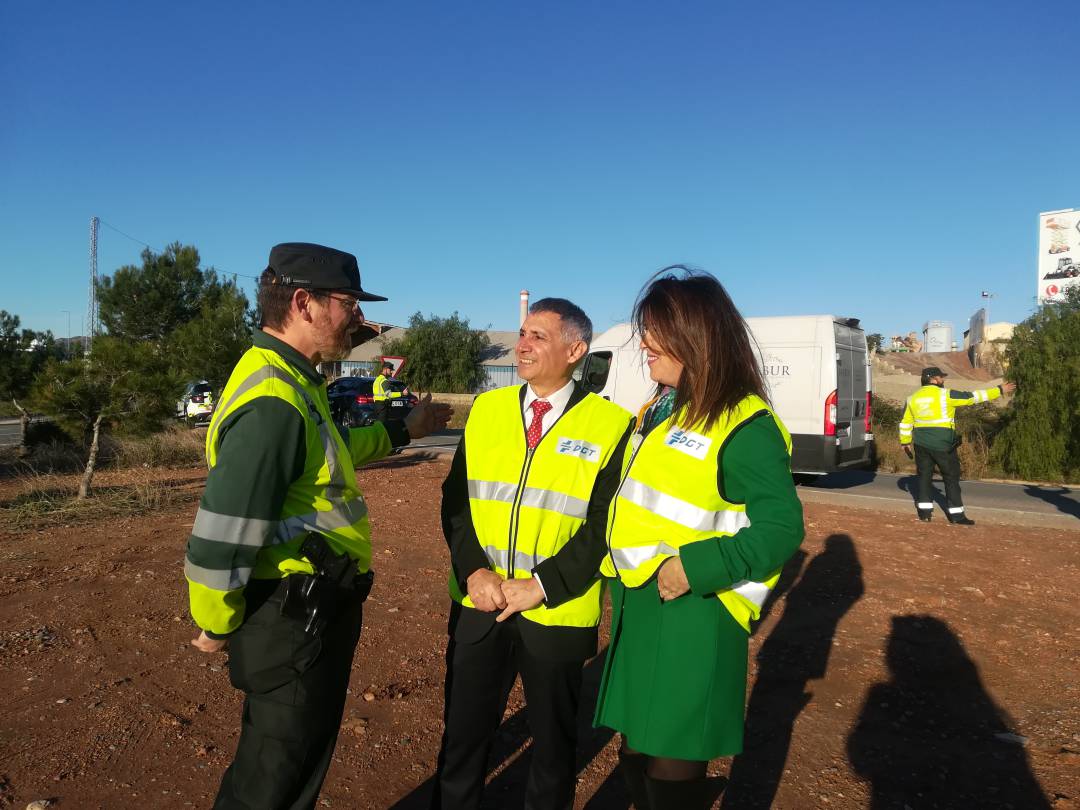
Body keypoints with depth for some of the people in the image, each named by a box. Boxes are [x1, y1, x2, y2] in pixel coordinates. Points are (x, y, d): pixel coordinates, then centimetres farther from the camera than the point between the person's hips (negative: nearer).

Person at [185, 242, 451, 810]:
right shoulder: (273, 402, -27)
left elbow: (329, 451, 26)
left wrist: (402, 431, 30)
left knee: (302, 758, 27)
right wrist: (216, 628, -12)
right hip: (293, 621, -10)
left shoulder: (290, 381, 6)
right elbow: (220, 537, -28)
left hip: (316, 611, 10)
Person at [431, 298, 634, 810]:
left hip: (557, 613, -3)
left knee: (553, 741, 18)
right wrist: (474, 571, -10)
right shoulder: (487, 409, 4)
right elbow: (455, 499, 3)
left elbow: (605, 522, -10)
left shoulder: (610, 425, -8)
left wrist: (544, 583, -16)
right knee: (462, 733, 17)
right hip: (478, 605, 3)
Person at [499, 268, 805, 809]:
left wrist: (694, 568, -24)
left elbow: (781, 529, -18)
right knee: (635, 758, 19)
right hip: (636, 608, 8)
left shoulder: (745, 426, -14)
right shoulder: (658, 412, 12)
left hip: (692, 617, -8)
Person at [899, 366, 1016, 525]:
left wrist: (905, 442, 22)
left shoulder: (913, 398, 6)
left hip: (921, 444, 5)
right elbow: (973, 397, -5)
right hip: (942, 444, -5)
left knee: (924, 476, 14)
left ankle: (924, 511, 13)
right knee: (951, 477, 4)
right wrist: (999, 390, 4)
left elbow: (905, 423, 11)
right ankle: (956, 514, 6)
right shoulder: (945, 395, -9)